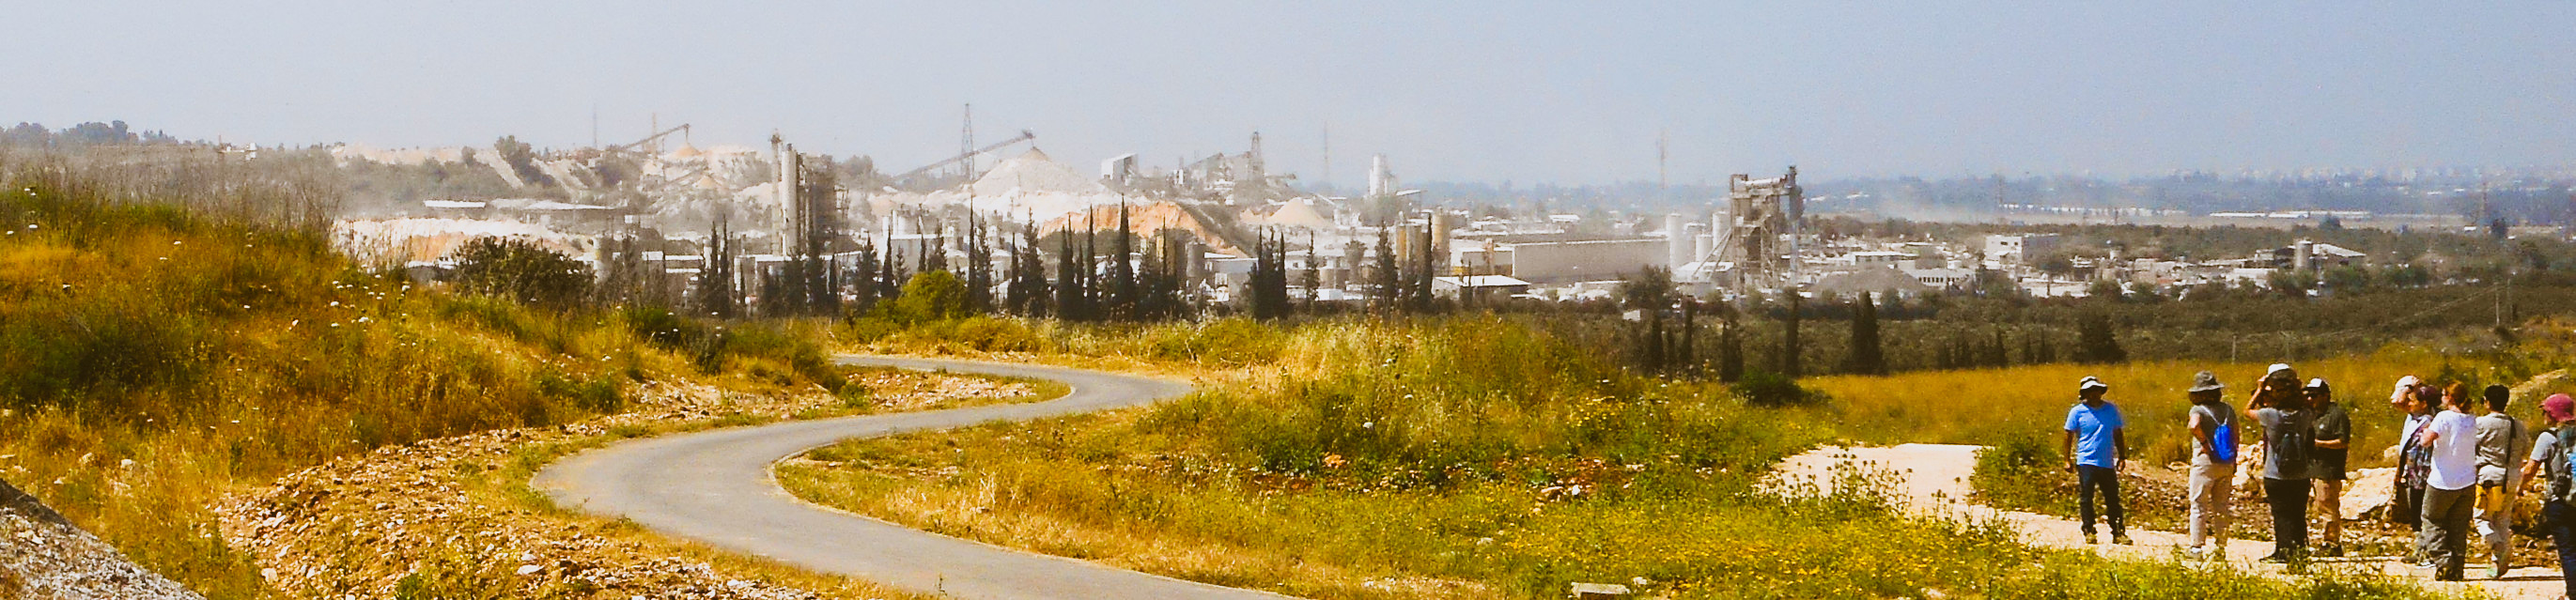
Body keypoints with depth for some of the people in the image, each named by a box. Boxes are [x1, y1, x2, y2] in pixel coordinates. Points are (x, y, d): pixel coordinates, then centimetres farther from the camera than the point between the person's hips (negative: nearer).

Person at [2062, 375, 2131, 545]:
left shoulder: (2111, 409, 9)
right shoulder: (2077, 412, 0)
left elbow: (2118, 434, 16)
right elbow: (2069, 436, 2)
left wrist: (2122, 456, 14)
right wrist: (2067, 460, -2)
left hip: (2107, 462, 3)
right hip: (2086, 461, -3)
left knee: (2113, 499, 4)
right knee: (2086, 498, -3)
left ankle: (2118, 533, 10)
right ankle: (2089, 532, 5)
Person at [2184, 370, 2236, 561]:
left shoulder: (2199, 410, -11)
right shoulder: (2228, 409, 7)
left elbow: (2194, 425, -33)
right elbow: (2236, 437, 11)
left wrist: (2205, 443, -18)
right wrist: (2234, 463, 18)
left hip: (2205, 462, -5)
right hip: (2226, 465, 5)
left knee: (2199, 505, 0)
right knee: (2221, 507, 12)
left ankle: (2196, 547, -2)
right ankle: (2220, 547, 14)